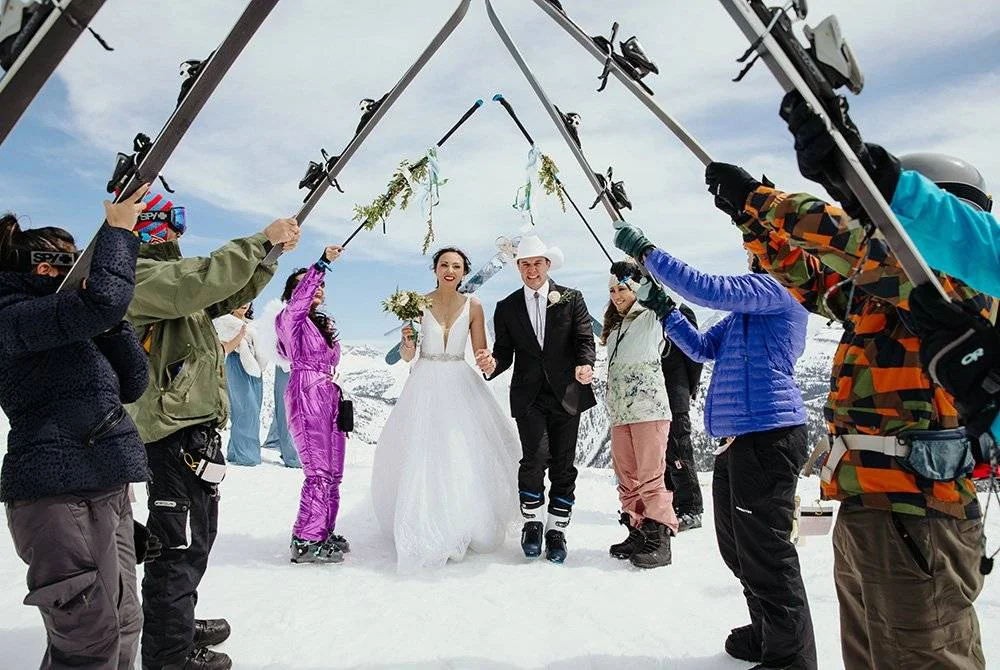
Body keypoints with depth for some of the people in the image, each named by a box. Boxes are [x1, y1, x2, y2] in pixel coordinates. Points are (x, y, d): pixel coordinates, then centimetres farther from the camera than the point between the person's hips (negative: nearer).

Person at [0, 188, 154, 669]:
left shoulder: (70, 333, 20)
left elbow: (132, 385, 16)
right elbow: (102, 301, -25)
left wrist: (111, 324, 5)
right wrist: (118, 229, -11)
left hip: (106, 490, 9)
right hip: (60, 497, -9)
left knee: (122, 627, 14)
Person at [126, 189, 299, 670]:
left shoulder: (166, 277, 19)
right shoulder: (140, 276, -13)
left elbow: (229, 294, 20)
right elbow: (208, 280, -28)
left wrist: (271, 251, 7)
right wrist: (262, 239, -21)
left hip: (195, 428, 11)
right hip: (176, 432, -11)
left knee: (195, 537, 21)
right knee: (180, 544, -1)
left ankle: (176, 626, 37)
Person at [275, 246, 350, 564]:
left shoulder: (325, 324, 23)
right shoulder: (290, 319, 2)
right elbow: (300, 297, -20)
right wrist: (322, 262, -30)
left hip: (330, 397, 8)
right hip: (306, 397, -8)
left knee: (334, 472, 6)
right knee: (319, 471, -13)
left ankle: (324, 533, 15)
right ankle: (304, 541, -8)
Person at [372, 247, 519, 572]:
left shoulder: (472, 305, 2)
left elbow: (481, 353, 4)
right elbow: (407, 356, 3)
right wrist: (408, 341, -19)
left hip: (460, 386, 1)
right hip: (425, 386, 0)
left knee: (465, 457, -1)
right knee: (422, 458, -1)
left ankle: (463, 528, 17)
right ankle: (425, 533, 13)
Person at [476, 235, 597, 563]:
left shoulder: (571, 299, 6)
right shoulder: (506, 308, 10)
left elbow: (585, 338, 0)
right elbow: (505, 350, 8)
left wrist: (585, 364, -20)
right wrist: (493, 364, -15)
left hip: (566, 394, 0)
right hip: (528, 395, 0)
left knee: (563, 465, 5)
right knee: (535, 456, -15)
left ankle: (556, 530, 20)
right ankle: (532, 523, 7)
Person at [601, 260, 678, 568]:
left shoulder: (650, 317, 2)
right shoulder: (614, 327, 23)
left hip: (648, 407, -7)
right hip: (620, 411, 7)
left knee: (650, 475, -8)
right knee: (626, 477, 6)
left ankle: (659, 538, -2)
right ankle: (638, 532, 14)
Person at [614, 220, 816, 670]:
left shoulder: (778, 287, -9)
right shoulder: (748, 307, 21)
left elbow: (710, 289, -21)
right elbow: (703, 348, 23)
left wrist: (646, 252, -16)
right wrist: (663, 309, 14)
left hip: (767, 433, -10)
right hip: (737, 435, 10)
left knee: (765, 551, -2)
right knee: (736, 547, 20)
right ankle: (767, 633, 37)